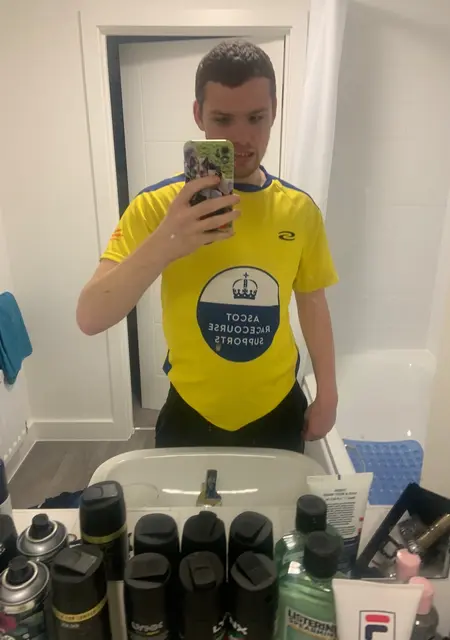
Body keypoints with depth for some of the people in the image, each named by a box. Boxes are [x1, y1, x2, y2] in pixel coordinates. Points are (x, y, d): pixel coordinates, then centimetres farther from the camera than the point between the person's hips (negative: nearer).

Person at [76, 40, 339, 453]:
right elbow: (89, 319, -23)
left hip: (278, 411, 2)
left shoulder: (300, 209, -8)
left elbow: (313, 304, 3)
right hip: (191, 415, -1)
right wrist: (162, 245, -40)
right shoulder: (156, 206, -16)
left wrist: (327, 395, 6)